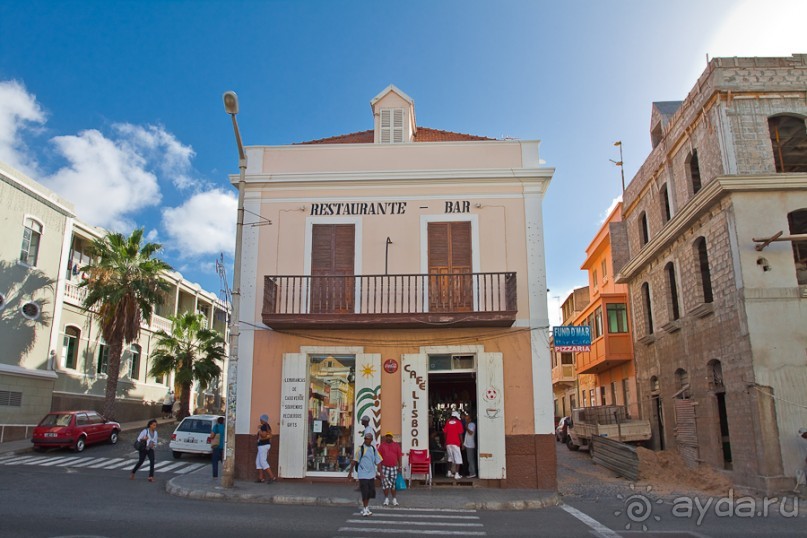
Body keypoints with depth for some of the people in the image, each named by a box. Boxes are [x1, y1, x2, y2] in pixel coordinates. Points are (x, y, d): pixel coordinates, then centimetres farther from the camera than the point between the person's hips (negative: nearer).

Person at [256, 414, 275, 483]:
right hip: (266, 445, 10)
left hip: (263, 445, -10)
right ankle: (260, 478, 10)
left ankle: (272, 477, -15)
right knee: (258, 462, 12)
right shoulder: (268, 426, 16)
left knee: (263, 462, -11)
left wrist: (259, 430, -12)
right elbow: (270, 437, 18)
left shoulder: (263, 426, -14)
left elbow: (263, 435, -27)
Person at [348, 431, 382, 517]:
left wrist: (379, 473, 4)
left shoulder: (374, 449, 8)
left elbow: (378, 462, 12)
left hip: (371, 474, 5)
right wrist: (350, 472, -3)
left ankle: (366, 508, 26)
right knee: (364, 493, -7)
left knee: (370, 492, 10)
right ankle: (365, 509, 6)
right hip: (363, 474, -5)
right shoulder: (360, 448, -6)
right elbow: (354, 461, -3)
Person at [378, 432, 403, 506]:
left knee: (393, 483, 4)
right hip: (384, 467, 0)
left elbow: (399, 456, 6)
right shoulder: (382, 445, 4)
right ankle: (386, 499, 12)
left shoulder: (396, 445, 5)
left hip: (394, 467, 0)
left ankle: (394, 499, 14)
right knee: (385, 483, 1)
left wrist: (399, 466, 3)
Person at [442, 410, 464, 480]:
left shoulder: (448, 422, 9)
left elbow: (445, 433, 9)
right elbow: (460, 434, -7)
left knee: (450, 458, 19)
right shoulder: (458, 423, -3)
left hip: (448, 443, 5)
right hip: (456, 443, -5)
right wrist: (462, 443, 0)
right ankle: (456, 474, -6)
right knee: (458, 459, 0)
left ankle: (449, 472, 23)